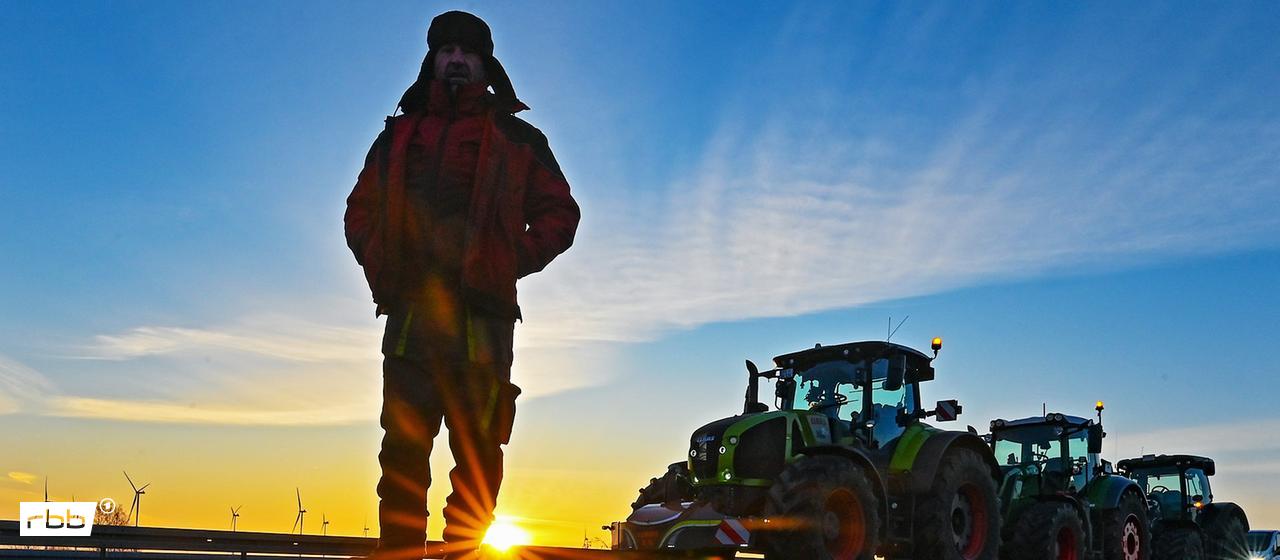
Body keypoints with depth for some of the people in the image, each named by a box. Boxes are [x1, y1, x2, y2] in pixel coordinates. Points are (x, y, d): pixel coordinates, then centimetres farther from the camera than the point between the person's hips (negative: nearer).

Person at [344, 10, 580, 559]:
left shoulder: (515, 138, 13)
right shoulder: (398, 136, 21)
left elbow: (559, 214, 10)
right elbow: (359, 211, 24)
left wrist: (510, 263, -4)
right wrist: (379, 267, 5)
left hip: (480, 319, -2)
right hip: (408, 315, 3)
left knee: (477, 461, -2)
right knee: (402, 454, 0)